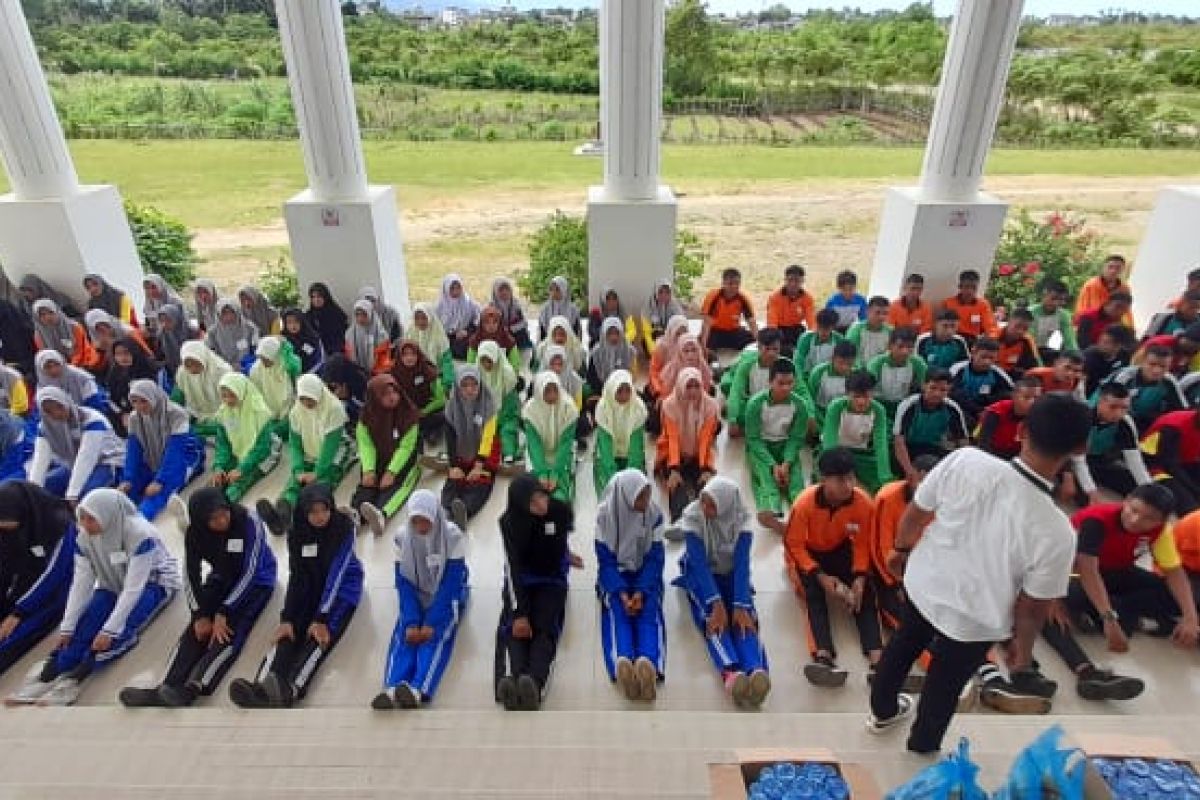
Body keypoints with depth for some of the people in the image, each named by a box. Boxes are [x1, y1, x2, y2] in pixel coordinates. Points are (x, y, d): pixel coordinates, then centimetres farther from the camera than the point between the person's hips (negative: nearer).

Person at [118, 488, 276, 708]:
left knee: (229, 631, -26)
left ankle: (193, 689, -38)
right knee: (196, 629, -16)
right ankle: (165, 689, -25)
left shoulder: (249, 523, -26)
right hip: (221, 579, 5)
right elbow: (191, 574, -7)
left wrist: (223, 612, -28)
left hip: (256, 581, -5)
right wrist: (200, 614, -18)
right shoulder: (195, 532, -11)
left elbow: (249, 572, -26)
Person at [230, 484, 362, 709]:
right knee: (289, 632, -23)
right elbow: (296, 576, -10)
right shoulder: (297, 532, -7)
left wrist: (321, 619, -30)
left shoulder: (344, 526, -19)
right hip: (309, 587, 4)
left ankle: (289, 691, -51)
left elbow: (336, 575, -24)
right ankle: (261, 687, -46)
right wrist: (286, 618, -21)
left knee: (320, 636, -28)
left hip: (343, 587, -4)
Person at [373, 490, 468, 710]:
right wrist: (411, 622, -23)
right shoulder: (402, 538, -9)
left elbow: (451, 583, -20)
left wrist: (432, 623, -27)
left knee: (436, 635, -29)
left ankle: (419, 690, -48)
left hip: (447, 597, -3)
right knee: (403, 635, -24)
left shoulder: (453, 536, -19)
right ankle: (393, 689, -45)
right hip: (416, 596, 3)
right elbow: (403, 583, -10)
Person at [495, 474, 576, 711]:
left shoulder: (561, 511, -12)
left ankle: (533, 683, -53)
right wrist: (519, 613, -33)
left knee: (545, 629, -28)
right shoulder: (509, 521, -17)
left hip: (552, 581, 1)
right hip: (520, 582, 0)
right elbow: (513, 567, -24)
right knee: (514, 629, -29)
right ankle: (509, 681, -53)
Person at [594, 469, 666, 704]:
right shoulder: (605, 514, -12)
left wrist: (641, 591, -23)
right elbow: (605, 559, -10)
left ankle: (648, 664, -56)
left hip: (645, 576, 1)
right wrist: (621, 592, -25)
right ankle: (622, 663, -57)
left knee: (649, 613, -29)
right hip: (614, 575, -1)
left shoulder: (654, 514, -9)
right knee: (617, 613, -30)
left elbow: (655, 558, -8)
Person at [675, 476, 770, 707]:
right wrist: (716, 603, -36)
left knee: (745, 617, -29)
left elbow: (741, 562, -24)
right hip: (700, 575, -1)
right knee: (712, 618, -31)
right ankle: (731, 674, -53)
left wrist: (741, 606, -35)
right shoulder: (693, 515, -20)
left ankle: (757, 672, -54)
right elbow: (699, 562, -26)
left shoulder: (741, 518, -17)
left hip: (731, 575, 1)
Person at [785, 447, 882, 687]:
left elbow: (862, 543, -9)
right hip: (807, 553, -3)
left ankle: (876, 660, -29)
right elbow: (793, 544, -20)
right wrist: (820, 576, -28)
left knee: (865, 592, -19)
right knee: (815, 592, -28)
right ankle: (823, 656, -43)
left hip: (839, 550, 3)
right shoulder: (805, 503, -30)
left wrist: (860, 577, -23)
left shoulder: (863, 502, -22)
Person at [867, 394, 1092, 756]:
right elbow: (1033, 607, -17)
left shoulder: (965, 460, -28)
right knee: (943, 689, 25)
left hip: (922, 583, 3)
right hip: (974, 621, -2)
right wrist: (1023, 645, 5)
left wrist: (901, 549, 11)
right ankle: (920, 750, 53)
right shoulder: (1056, 532, -32)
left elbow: (914, 514, -11)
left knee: (902, 647, 31)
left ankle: (883, 711, 59)